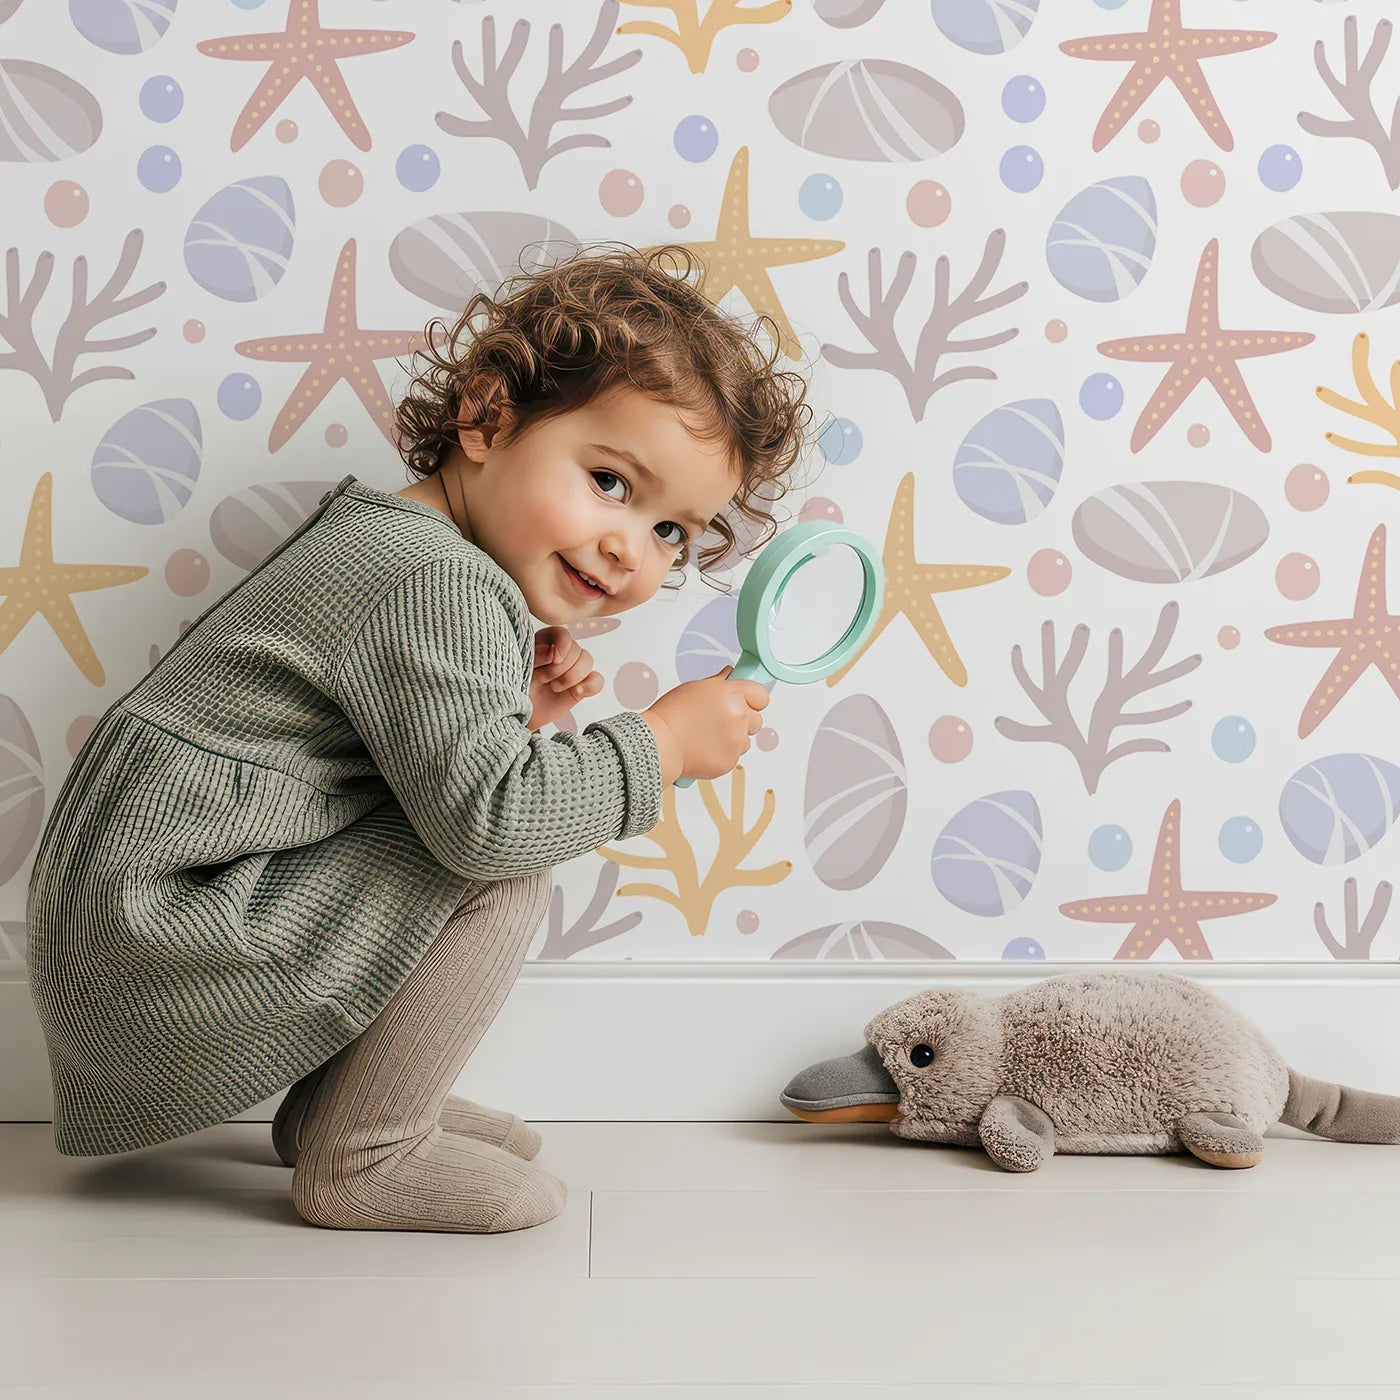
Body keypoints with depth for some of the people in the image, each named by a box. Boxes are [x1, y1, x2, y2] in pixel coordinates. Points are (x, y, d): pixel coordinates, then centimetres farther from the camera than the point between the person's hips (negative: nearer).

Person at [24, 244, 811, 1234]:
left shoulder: (378, 534, 13)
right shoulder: (441, 588, -20)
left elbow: (421, 745, 21)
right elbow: (486, 815, -28)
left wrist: (507, 710, 3)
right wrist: (663, 744, -16)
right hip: (152, 943, -10)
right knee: (506, 873, -18)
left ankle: (328, 1100, 19)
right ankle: (360, 1158, -5)